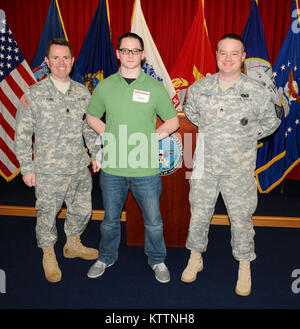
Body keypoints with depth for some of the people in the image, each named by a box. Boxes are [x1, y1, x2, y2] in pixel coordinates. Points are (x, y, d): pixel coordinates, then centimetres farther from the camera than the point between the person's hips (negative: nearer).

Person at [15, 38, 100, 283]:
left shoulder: (82, 92, 5)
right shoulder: (35, 94, -7)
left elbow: (90, 128, 14)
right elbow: (22, 134, -5)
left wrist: (97, 155, 11)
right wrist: (27, 168, -7)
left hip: (80, 168, 4)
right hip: (48, 171, -4)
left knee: (82, 209, 16)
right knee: (47, 214, 9)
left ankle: (73, 245, 43)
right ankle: (49, 255, 35)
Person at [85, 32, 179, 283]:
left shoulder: (155, 87, -1)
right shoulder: (105, 86, 3)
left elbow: (173, 121, 6)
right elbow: (92, 117, 15)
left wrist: (152, 137, -7)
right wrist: (110, 136, 1)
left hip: (146, 168, -1)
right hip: (112, 168, 1)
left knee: (154, 221, 10)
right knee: (110, 219, 17)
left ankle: (157, 261, 34)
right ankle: (106, 258, 41)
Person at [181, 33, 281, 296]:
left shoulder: (257, 92, -6)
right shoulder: (199, 87, 1)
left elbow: (272, 120, 10)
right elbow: (190, 111, 21)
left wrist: (249, 135, 2)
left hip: (239, 168, -2)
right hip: (205, 165, 2)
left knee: (241, 218, 9)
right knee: (198, 214, 12)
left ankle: (244, 267, 31)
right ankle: (196, 258, 35)